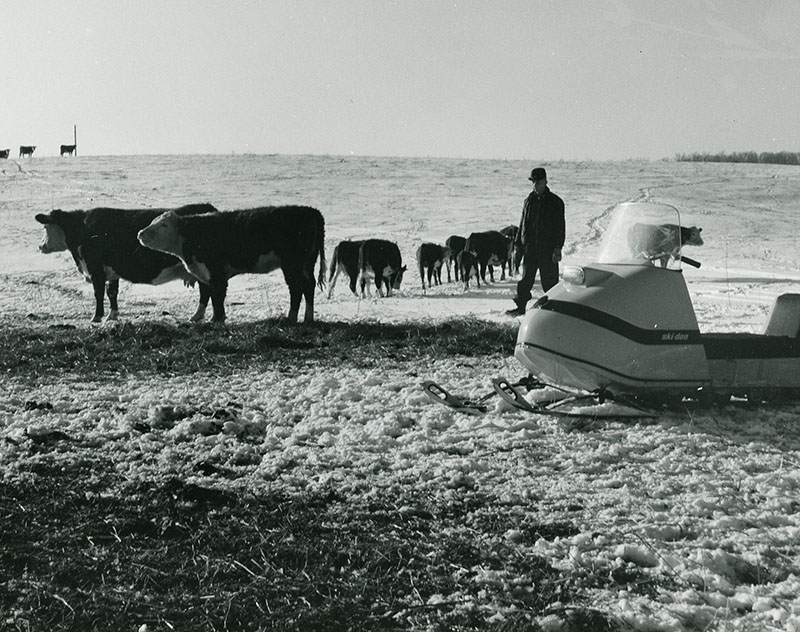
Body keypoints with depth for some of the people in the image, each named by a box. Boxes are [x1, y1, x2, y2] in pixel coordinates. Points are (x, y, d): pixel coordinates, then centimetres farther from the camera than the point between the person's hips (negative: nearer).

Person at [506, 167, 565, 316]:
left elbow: (560, 227, -4)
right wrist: (519, 245, 11)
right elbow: (522, 224, 16)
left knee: (550, 280, 2)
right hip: (530, 248, 4)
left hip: (548, 249, -4)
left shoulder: (555, 202, -2)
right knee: (525, 280, 5)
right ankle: (520, 307, 11)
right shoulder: (529, 200, 11)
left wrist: (557, 248, -11)